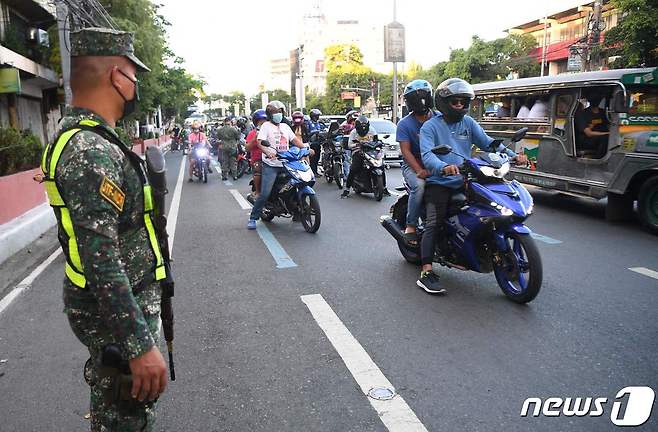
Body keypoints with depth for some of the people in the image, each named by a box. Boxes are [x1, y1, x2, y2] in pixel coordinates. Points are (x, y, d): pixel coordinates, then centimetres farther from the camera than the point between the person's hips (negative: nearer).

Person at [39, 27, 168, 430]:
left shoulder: (80, 136, 8)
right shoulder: (92, 152, -26)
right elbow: (101, 261, -31)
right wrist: (141, 346, -29)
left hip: (108, 303, 10)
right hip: (116, 311, -10)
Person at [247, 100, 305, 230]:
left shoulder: (285, 126, 19)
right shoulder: (266, 125, 0)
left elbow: (295, 140, 17)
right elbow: (259, 142, -12)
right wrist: (268, 152, -30)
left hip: (286, 164, 6)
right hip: (271, 165, -6)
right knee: (265, 194, -12)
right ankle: (253, 218, -1)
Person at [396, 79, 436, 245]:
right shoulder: (404, 124, -3)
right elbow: (406, 151, -11)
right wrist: (419, 171, -26)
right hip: (412, 165, -3)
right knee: (419, 185, -34)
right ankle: (410, 226, -19)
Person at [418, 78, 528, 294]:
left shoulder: (468, 123, 14)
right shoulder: (430, 126, -3)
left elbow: (487, 142, 7)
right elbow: (427, 154, -18)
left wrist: (512, 155, -8)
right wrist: (443, 167, -39)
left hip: (464, 181, 6)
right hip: (439, 183, -6)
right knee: (434, 225, -17)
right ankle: (426, 273, -19)